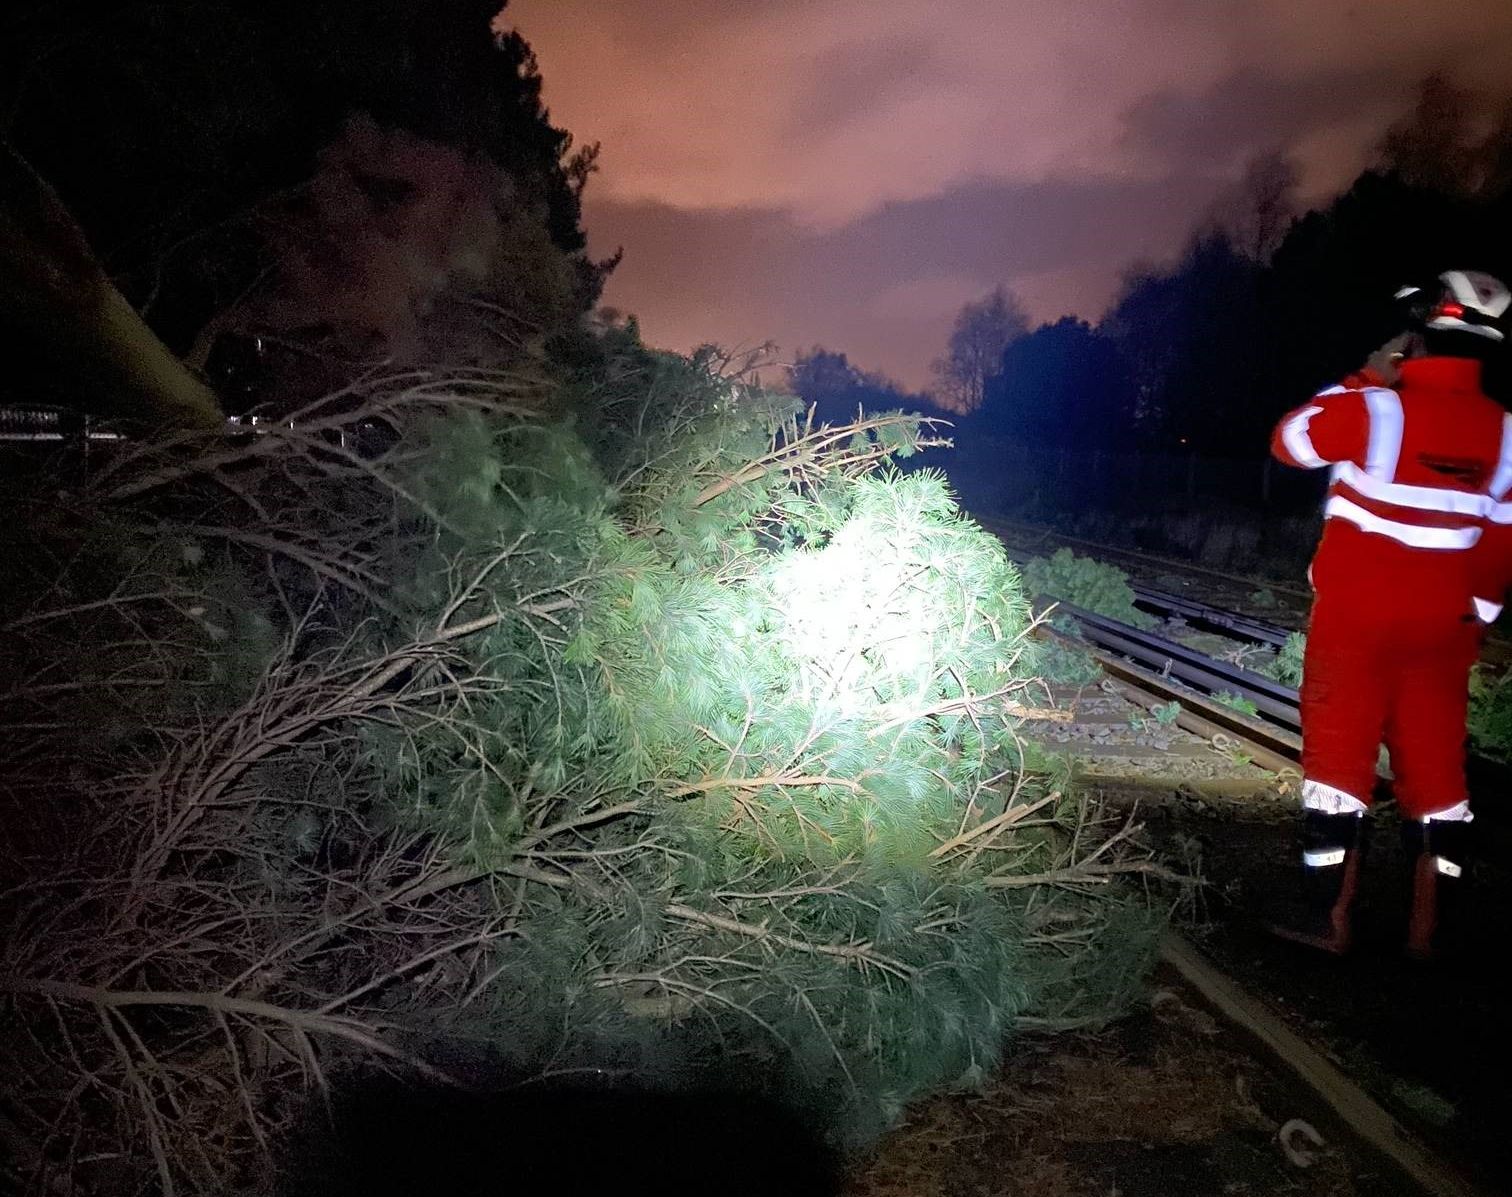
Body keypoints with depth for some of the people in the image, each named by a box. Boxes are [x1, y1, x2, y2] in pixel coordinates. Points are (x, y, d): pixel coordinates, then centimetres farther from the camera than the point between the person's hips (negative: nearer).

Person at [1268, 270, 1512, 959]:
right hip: (1444, 626, 5)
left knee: (1339, 754, 2)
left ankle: (1329, 918, 4)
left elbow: (1289, 441, 2)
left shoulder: (1375, 409, -14)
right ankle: (1427, 928, 16)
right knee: (1434, 767, 10)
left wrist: (1366, 380, 6)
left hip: (1357, 617, -4)